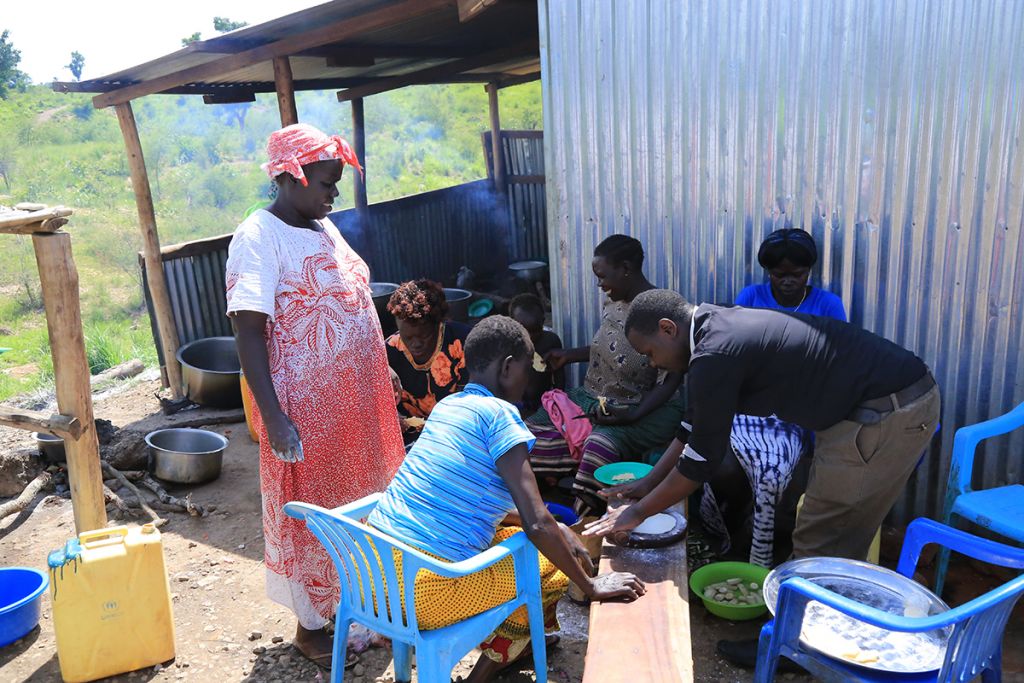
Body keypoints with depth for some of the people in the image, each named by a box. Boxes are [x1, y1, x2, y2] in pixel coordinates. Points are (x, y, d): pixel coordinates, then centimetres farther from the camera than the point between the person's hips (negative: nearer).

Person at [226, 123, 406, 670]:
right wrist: (273, 417, -24)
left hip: (357, 400, 8)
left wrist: (383, 369, 19)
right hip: (307, 409, -8)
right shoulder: (258, 238, -15)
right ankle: (311, 626, 27)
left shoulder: (324, 227, 10)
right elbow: (248, 334, -20)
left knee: (361, 502, 19)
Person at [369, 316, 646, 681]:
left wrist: (560, 530, 18)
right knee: (552, 566, 13)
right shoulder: (500, 413, -13)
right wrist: (591, 586, -6)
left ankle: (507, 646, 38)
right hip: (423, 591, -8)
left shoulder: (448, 405, 11)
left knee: (510, 532, 27)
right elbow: (538, 523, -19)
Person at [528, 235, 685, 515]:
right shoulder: (613, 303, 7)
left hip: (639, 409, -7)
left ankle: (583, 521, -20)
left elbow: (672, 379, -14)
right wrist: (568, 355, 15)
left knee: (602, 444, -36)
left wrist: (634, 415, -24)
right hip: (592, 398, 8)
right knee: (535, 431, -10)